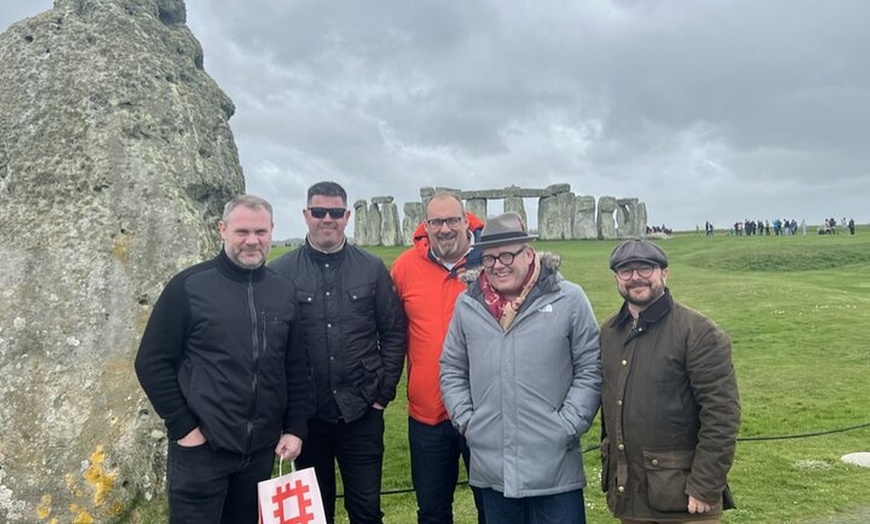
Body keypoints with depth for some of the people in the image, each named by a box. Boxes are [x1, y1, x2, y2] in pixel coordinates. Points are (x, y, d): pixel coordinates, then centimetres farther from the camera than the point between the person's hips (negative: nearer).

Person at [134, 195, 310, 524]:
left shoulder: (284, 290, 4)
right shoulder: (189, 286, -7)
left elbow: (296, 369, 7)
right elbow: (151, 362, -7)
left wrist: (295, 429, 3)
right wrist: (182, 428, -9)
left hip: (262, 450, 4)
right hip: (200, 448, -3)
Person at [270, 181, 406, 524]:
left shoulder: (373, 269, 1)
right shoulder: (281, 272, -2)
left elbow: (394, 333, 3)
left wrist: (384, 391, -1)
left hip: (362, 412, 1)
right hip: (307, 413, 0)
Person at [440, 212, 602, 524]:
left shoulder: (569, 299, -6)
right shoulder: (467, 305, 4)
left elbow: (591, 368, -2)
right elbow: (452, 369, 12)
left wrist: (568, 425, -7)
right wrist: (465, 419, 3)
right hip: (491, 469, 3)